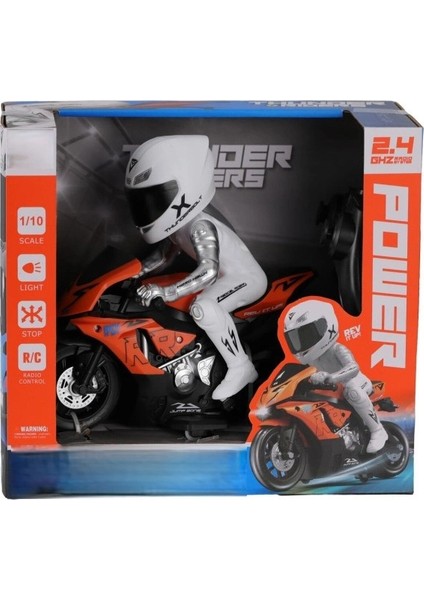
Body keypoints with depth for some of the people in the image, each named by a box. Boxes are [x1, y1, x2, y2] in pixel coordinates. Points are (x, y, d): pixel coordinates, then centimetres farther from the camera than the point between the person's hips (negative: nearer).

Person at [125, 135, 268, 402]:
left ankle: (241, 368, -26)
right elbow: (163, 255, 18)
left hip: (246, 277, -11)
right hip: (227, 276, 11)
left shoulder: (200, 227, -28)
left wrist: (167, 292, -45)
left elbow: (209, 271, -40)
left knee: (203, 307, -36)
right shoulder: (179, 224, 2)